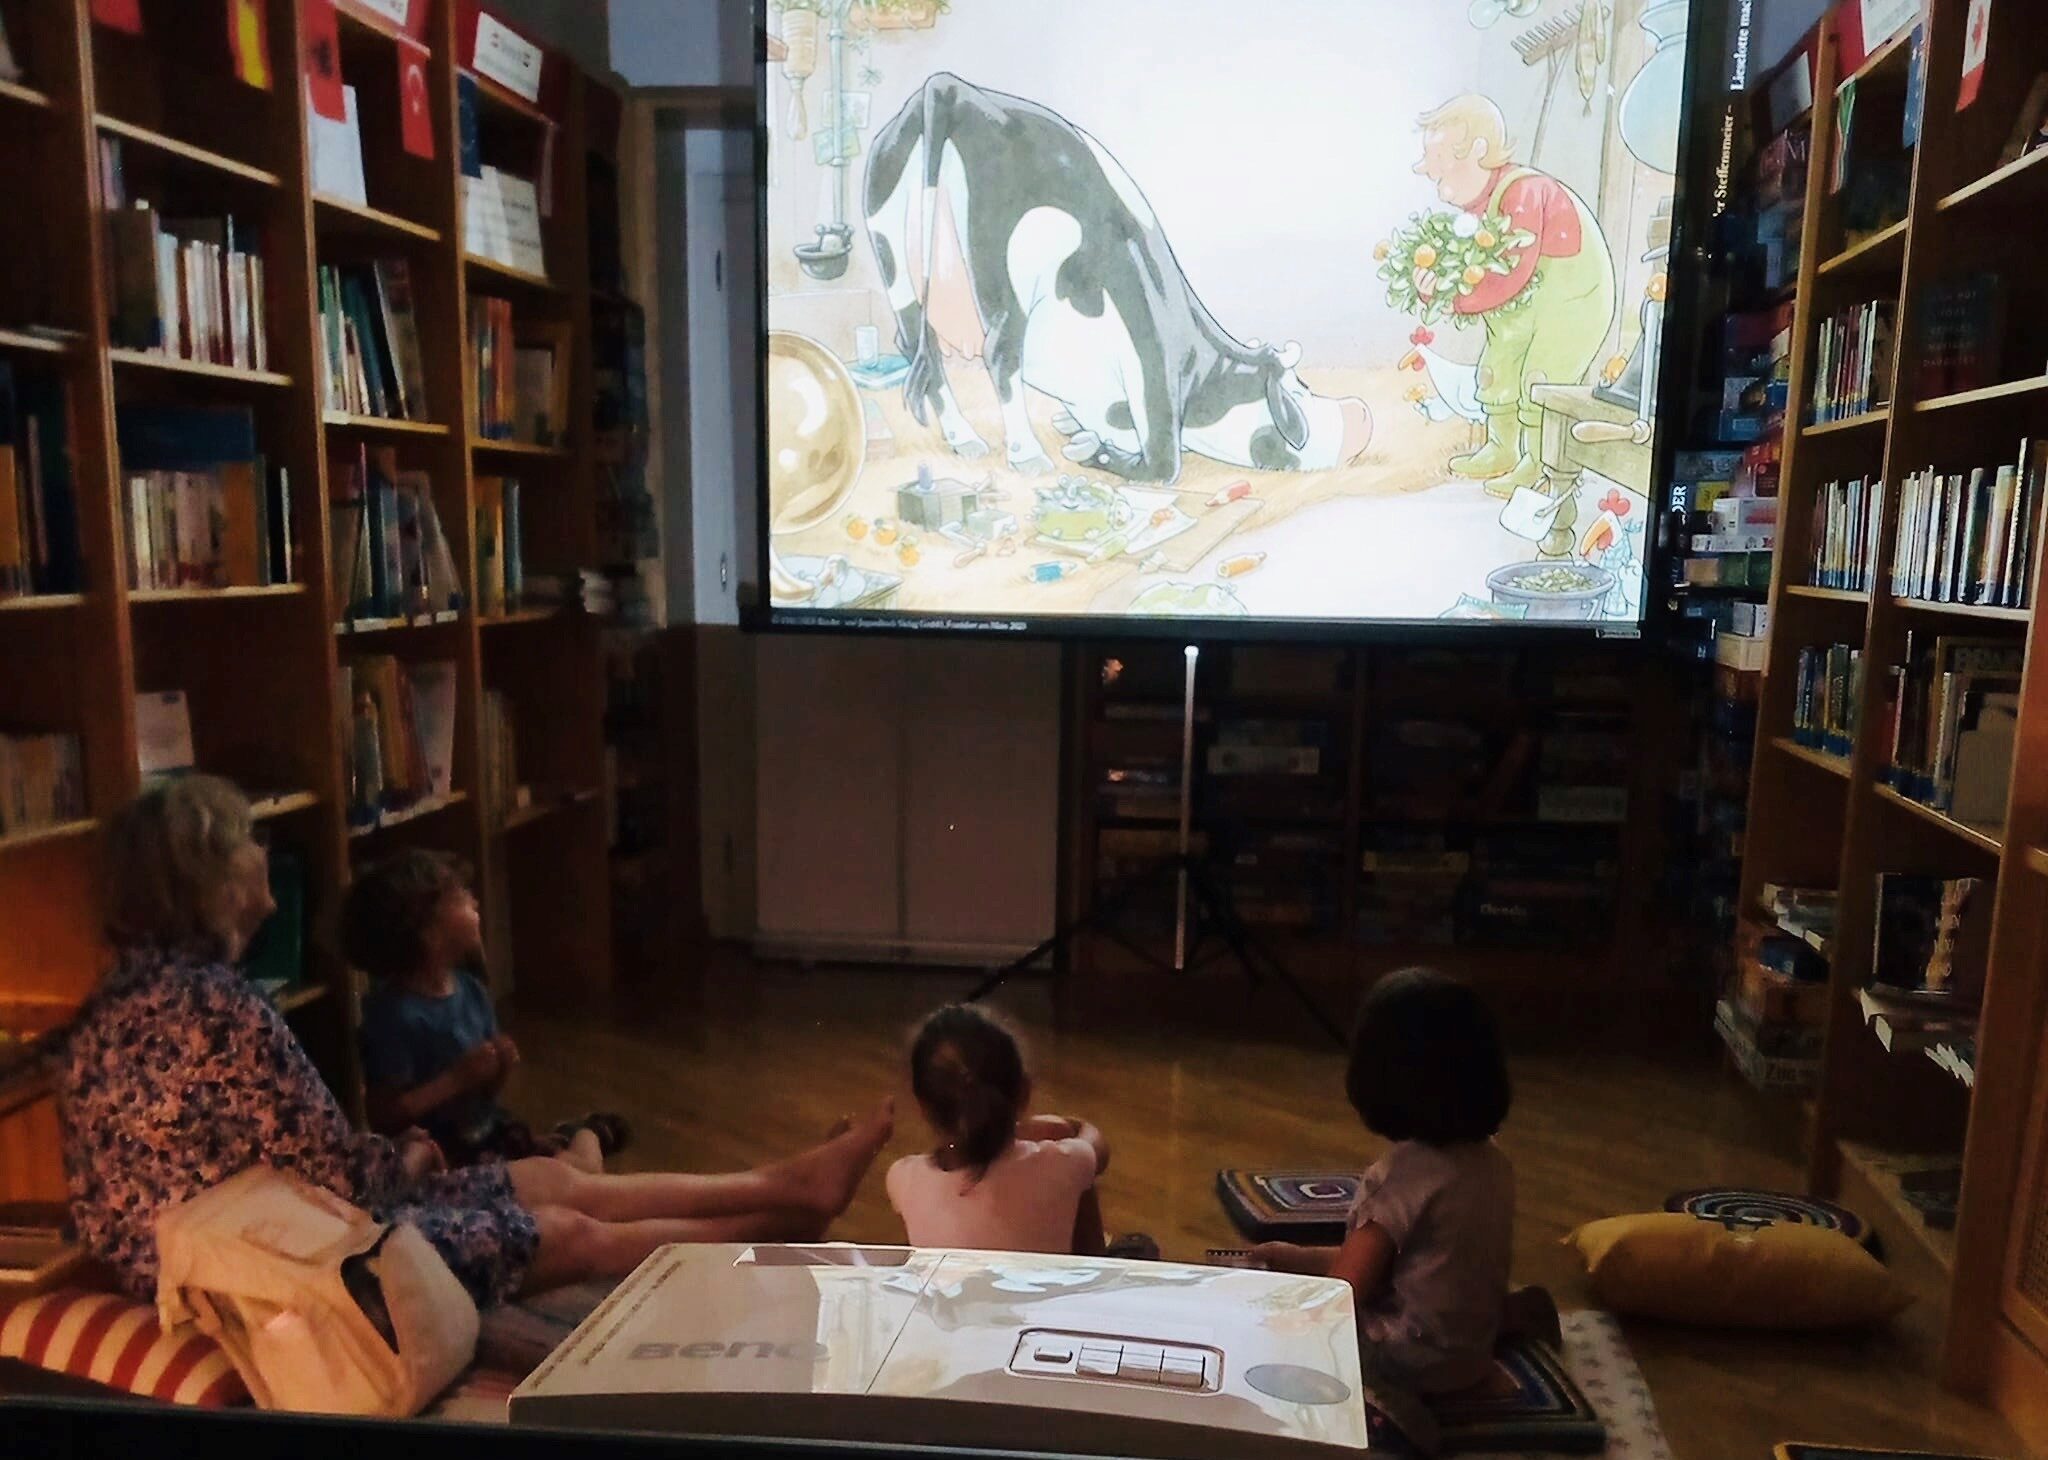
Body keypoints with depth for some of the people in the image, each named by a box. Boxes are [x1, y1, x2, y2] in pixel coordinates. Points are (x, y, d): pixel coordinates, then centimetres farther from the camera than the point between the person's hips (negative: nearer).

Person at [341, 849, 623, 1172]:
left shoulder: (470, 990, 0)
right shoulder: (395, 1015, -24)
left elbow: (485, 1088, 10)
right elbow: (383, 1118, -26)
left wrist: (501, 1068, -12)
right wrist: (458, 1078, -27)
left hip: (489, 1131, 7)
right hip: (441, 1157, -7)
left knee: (586, 1165, 5)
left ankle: (586, 1132, 32)